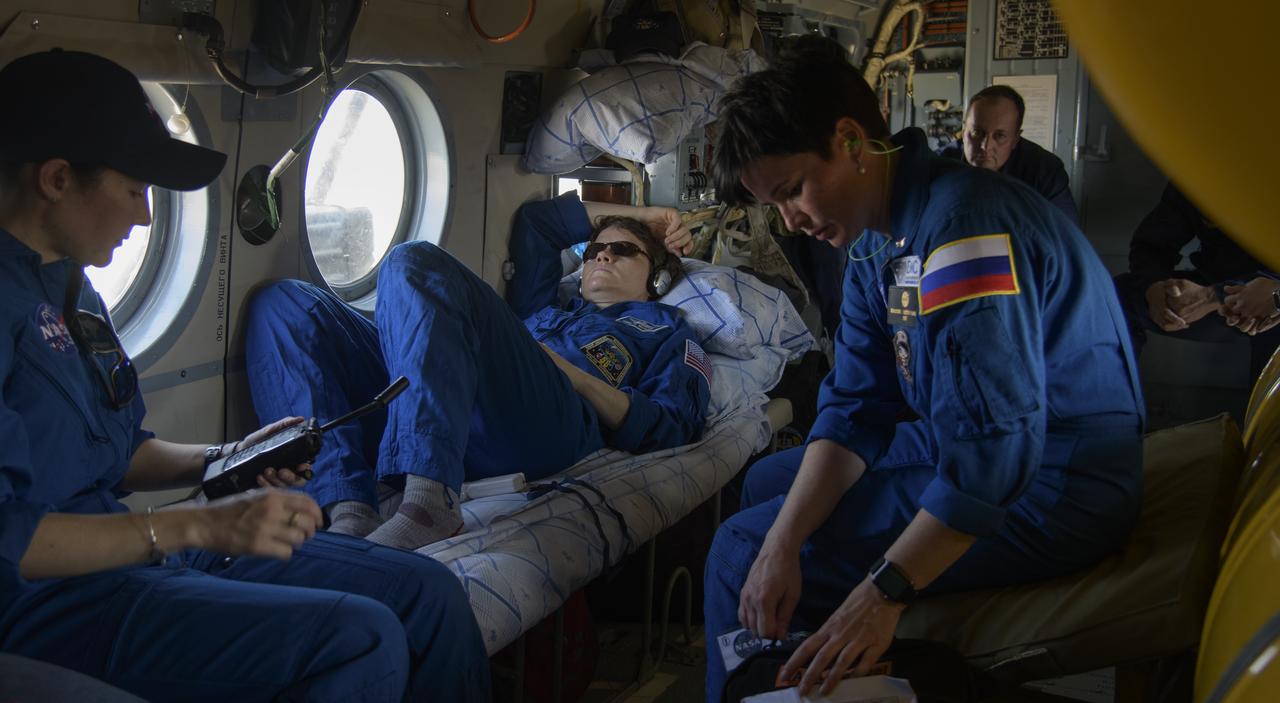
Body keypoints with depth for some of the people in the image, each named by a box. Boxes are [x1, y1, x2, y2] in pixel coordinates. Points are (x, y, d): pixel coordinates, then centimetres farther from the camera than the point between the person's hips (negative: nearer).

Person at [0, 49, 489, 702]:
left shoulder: (68, 286, 15)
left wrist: (226, 460, 8)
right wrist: (199, 525, -23)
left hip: (133, 547, 10)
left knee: (427, 591, 1)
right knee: (360, 638, -26)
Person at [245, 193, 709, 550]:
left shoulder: (664, 327, 31)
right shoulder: (542, 309, 45)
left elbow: (673, 430, 12)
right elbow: (533, 219, 58)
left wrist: (569, 371, 1)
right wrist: (640, 214, 57)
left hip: (549, 424, -6)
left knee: (417, 264, -27)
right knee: (283, 304, -8)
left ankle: (431, 502, -48)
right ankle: (348, 513, -32)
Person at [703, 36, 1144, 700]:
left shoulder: (962, 220, -27)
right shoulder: (876, 243, 6)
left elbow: (994, 448, -31)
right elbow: (855, 409, -1)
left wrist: (883, 594, -29)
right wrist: (783, 544, -16)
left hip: (1050, 490, -10)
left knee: (737, 551, -10)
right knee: (766, 484, 22)